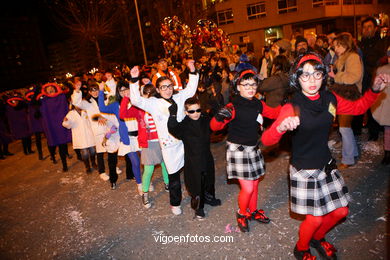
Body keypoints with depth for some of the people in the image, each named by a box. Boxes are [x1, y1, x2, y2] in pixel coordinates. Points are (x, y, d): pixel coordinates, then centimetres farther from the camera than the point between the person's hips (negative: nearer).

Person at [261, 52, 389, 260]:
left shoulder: (330, 99, -5)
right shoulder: (292, 108, -22)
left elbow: (358, 107, 13)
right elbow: (266, 140, -30)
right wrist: (281, 127, -50)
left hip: (326, 164, 6)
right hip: (304, 170, -6)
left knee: (340, 212, 16)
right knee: (315, 218, 4)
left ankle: (318, 239, 47)